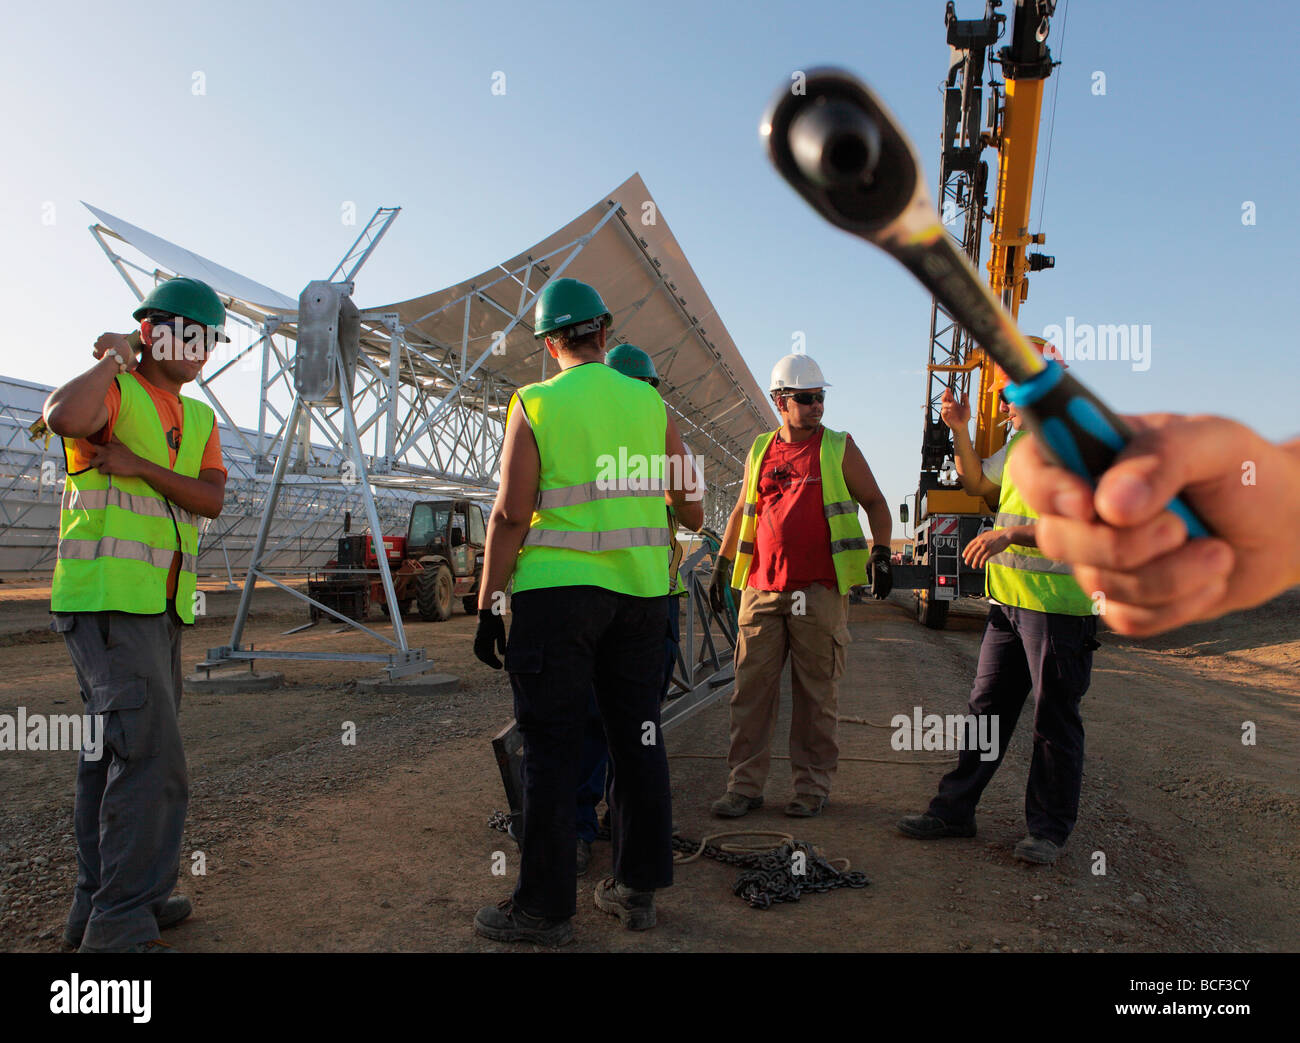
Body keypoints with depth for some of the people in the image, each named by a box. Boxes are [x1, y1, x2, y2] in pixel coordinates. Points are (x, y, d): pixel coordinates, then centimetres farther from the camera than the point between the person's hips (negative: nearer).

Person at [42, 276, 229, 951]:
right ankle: (121, 926, -6)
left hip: (160, 606, 9)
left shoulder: (198, 418, 16)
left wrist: (140, 466, -13)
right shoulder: (112, 392, -5)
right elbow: (65, 418, -30)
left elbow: (211, 499, 1)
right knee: (153, 760, -14)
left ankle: (99, 906, 27)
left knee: (114, 753, 15)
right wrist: (114, 358, -14)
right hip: (106, 599, -9)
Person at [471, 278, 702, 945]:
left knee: (551, 746, 2)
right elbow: (691, 513, 10)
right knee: (638, 738, 12)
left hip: (558, 591, -4)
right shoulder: (652, 405, 6)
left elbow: (511, 515, -9)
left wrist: (488, 607, -4)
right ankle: (637, 889, 22)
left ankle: (546, 907, 9)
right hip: (643, 590, 4)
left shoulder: (535, 404, -4)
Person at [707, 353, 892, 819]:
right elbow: (742, 511, 24)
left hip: (819, 590, -3)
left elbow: (876, 504, 10)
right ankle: (745, 785, 11)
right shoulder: (760, 451, 14)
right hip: (762, 589, 3)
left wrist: (880, 552, -6)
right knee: (751, 688, 2)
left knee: (816, 693, 3)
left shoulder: (839, 449, 6)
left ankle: (812, 786, 15)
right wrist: (721, 565, 23)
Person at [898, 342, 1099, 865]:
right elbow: (977, 483, 29)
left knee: (1055, 719, 4)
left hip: (1059, 603, -8)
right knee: (987, 707, 12)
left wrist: (1012, 533, -28)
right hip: (1009, 600, 8)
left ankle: (1049, 830, 17)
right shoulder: (1021, 442, 14)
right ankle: (955, 809, 21)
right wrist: (959, 430, 18)